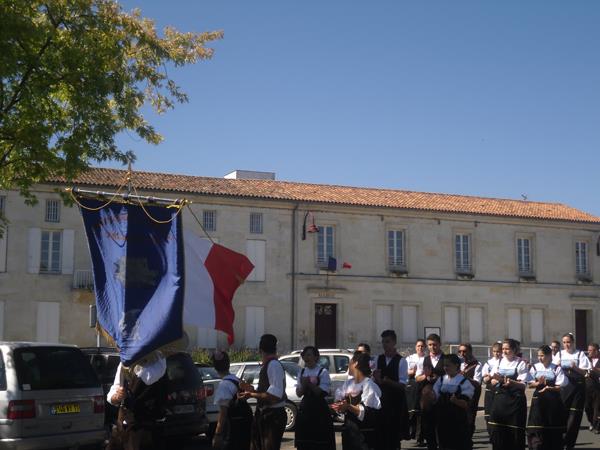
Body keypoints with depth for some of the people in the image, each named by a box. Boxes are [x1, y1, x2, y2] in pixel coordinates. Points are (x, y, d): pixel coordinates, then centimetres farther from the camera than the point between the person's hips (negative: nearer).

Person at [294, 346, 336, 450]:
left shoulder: (322, 372, -5)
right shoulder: (302, 372, 11)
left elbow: (322, 392, -13)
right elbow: (298, 393, 6)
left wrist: (310, 384, -17)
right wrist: (303, 385, -12)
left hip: (319, 409, -5)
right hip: (305, 408, 5)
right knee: (304, 441, 7)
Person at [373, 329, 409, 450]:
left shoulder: (401, 361, -7)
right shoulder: (379, 359, 7)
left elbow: (402, 384, -12)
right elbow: (375, 380, 8)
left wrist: (386, 381, -23)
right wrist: (376, 378, -15)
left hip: (396, 399, -4)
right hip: (381, 398, 4)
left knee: (394, 430, 1)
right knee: (381, 429, 5)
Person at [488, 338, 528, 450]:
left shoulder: (520, 363, -3)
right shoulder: (500, 362, 9)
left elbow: (522, 385, -9)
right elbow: (493, 381, 8)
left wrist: (511, 382, -25)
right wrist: (499, 380, -13)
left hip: (515, 400, -4)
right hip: (499, 399, 4)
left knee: (515, 431, 0)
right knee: (497, 430, 5)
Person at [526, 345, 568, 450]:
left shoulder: (556, 368, -1)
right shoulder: (535, 367, 4)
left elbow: (561, 385, -5)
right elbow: (530, 384, 2)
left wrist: (549, 388, -20)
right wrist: (538, 383, -17)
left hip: (553, 400, 0)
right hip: (539, 399, 1)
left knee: (554, 428, 7)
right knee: (537, 428, -5)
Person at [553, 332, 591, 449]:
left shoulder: (580, 354, 3)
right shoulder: (559, 354, 10)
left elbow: (585, 371, -3)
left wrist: (575, 367, -20)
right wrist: (556, 366, -15)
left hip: (577, 386, -1)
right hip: (563, 386, 1)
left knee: (574, 415, 0)